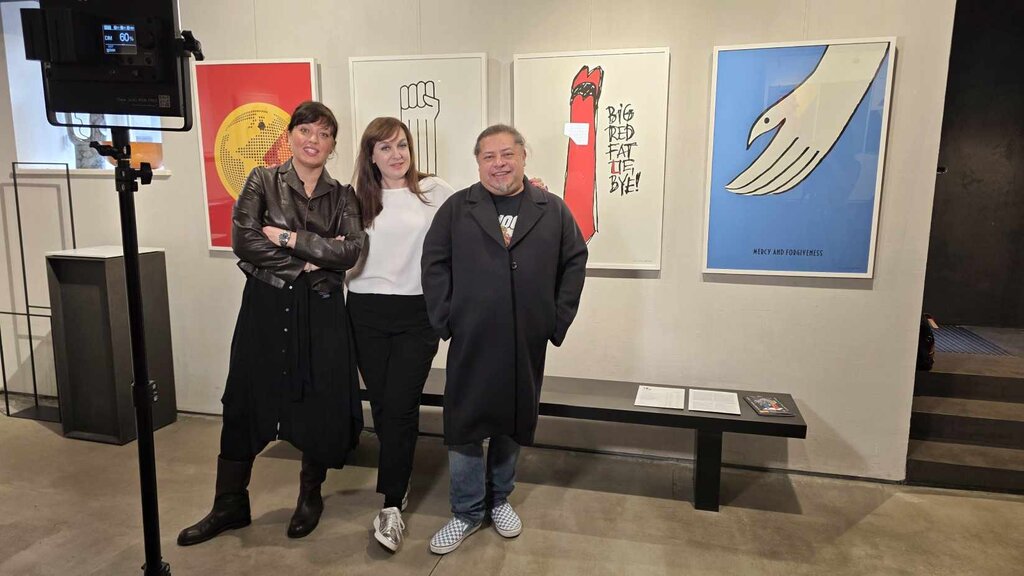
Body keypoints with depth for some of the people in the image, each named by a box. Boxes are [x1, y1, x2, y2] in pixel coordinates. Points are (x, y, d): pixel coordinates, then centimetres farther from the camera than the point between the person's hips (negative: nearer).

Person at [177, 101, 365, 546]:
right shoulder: (263, 181, 2)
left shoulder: (342, 196, 5)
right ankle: (230, 505, 25)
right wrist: (309, 260, -13)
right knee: (246, 402, 8)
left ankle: (310, 496, 30)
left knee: (322, 405, 7)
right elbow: (243, 240, -11)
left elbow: (351, 251, -10)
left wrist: (288, 237, -15)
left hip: (321, 312, 1)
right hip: (266, 307, -1)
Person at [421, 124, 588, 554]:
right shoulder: (456, 208, 1)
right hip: (471, 342, -1)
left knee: (512, 423, 15)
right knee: (465, 426, 4)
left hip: (526, 343, 1)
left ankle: (499, 499, 36)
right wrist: (445, 320, -5)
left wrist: (558, 319, 2)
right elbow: (434, 264, 1)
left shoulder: (553, 210, 4)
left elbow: (575, 262, 7)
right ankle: (467, 512, 23)